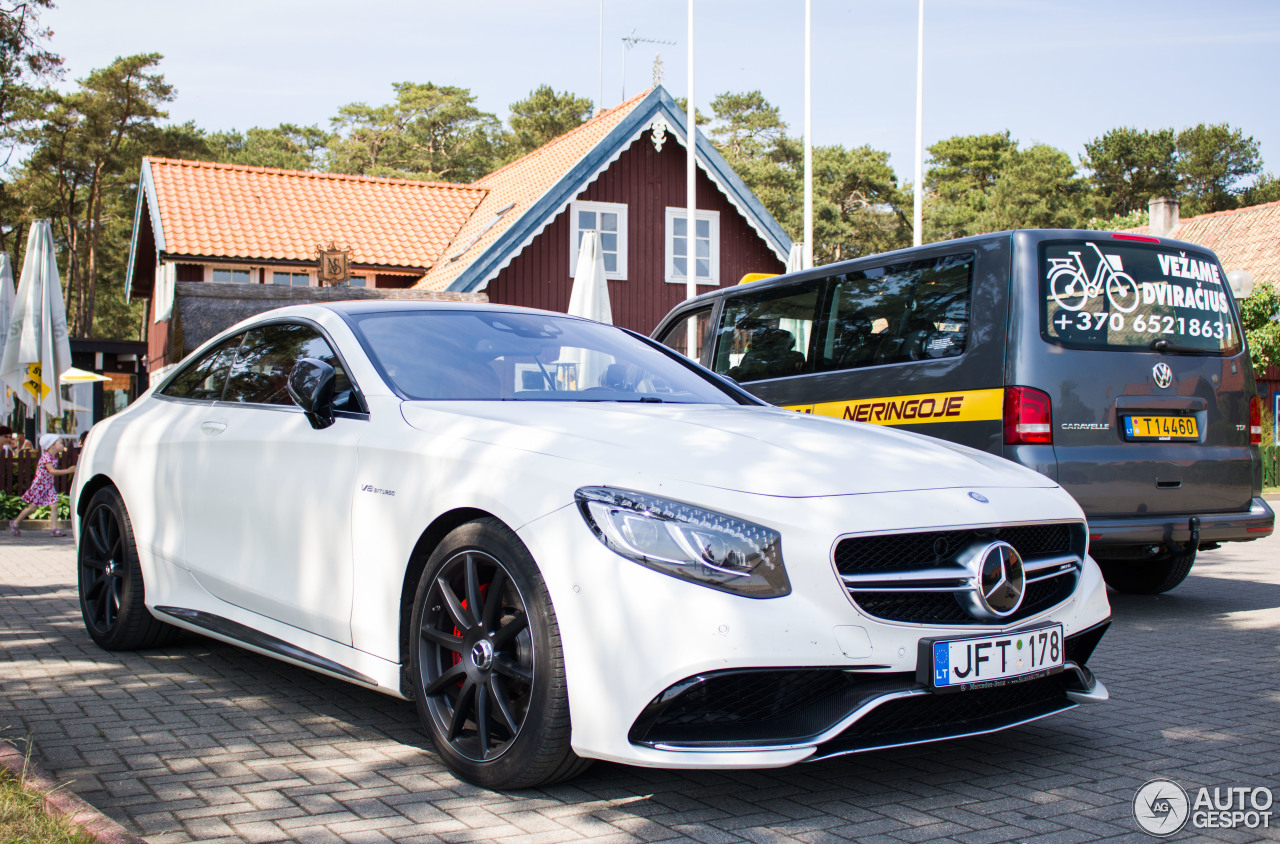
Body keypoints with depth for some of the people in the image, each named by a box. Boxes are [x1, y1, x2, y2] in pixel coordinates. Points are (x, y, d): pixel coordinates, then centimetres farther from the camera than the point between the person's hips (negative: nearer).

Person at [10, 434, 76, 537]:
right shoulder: (46, 457, -22)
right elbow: (52, 471, -32)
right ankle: (14, 523, 23)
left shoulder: (54, 457, 5)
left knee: (54, 505, -7)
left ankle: (53, 529, -9)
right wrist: (67, 471, -35)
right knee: (32, 507, 4)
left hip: (48, 485, 7)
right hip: (39, 485, -7)